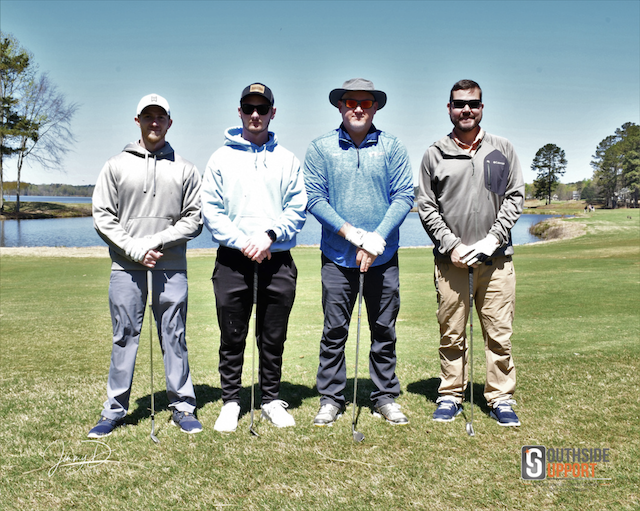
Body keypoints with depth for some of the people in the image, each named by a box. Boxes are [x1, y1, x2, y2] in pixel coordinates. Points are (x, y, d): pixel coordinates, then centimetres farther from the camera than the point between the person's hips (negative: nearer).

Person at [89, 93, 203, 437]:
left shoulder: (185, 170, 10)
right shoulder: (116, 166, 10)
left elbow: (194, 218, 3)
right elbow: (102, 217, 4)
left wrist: (158, 241, -10)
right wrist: (135, 249, -9)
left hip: (171, 267, 0)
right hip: (126, 267, 0)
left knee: (174, 336, 4)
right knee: (124, 336, 4)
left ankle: (182, 406, 13)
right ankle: (115, 409, 14)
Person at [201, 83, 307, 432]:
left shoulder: (288, 160, 11)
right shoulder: (222, 157, 8)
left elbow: (298, 208, 3)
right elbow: (210, 210, 0)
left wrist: (270, 234, -13)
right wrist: (242, 241, -12)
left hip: (278, 260, 1)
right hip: (232, 260, -1)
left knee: (274, 338, 8)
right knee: (232, 337, 4)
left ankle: (271, 400, 22)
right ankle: (230, 402, 16)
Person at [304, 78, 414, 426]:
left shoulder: (391, 147, 5)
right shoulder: (321, 148, 3)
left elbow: (404, 196, -2)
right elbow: (313, 197, -4)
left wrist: (377, 239, -13)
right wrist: (351, 233, -14)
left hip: (384, 255, 1)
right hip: (337, 255, -1)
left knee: (384, 330, 9)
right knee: (334, 331, 5)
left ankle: (386, 397, 22)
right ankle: (331, 398, 18)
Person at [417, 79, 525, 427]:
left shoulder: (503, 150, 10)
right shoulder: (435, 154, 7)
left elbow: (515, 197, 7)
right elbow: (426, 207, 4)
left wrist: (491, 240, -7)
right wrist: (452, 246, -7)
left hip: (496, 258, 1)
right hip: (451, 259, 0)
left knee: (499, 333, 3)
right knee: (451, 334, 5)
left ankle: (501, 399, 14)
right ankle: (450, 396, 18)